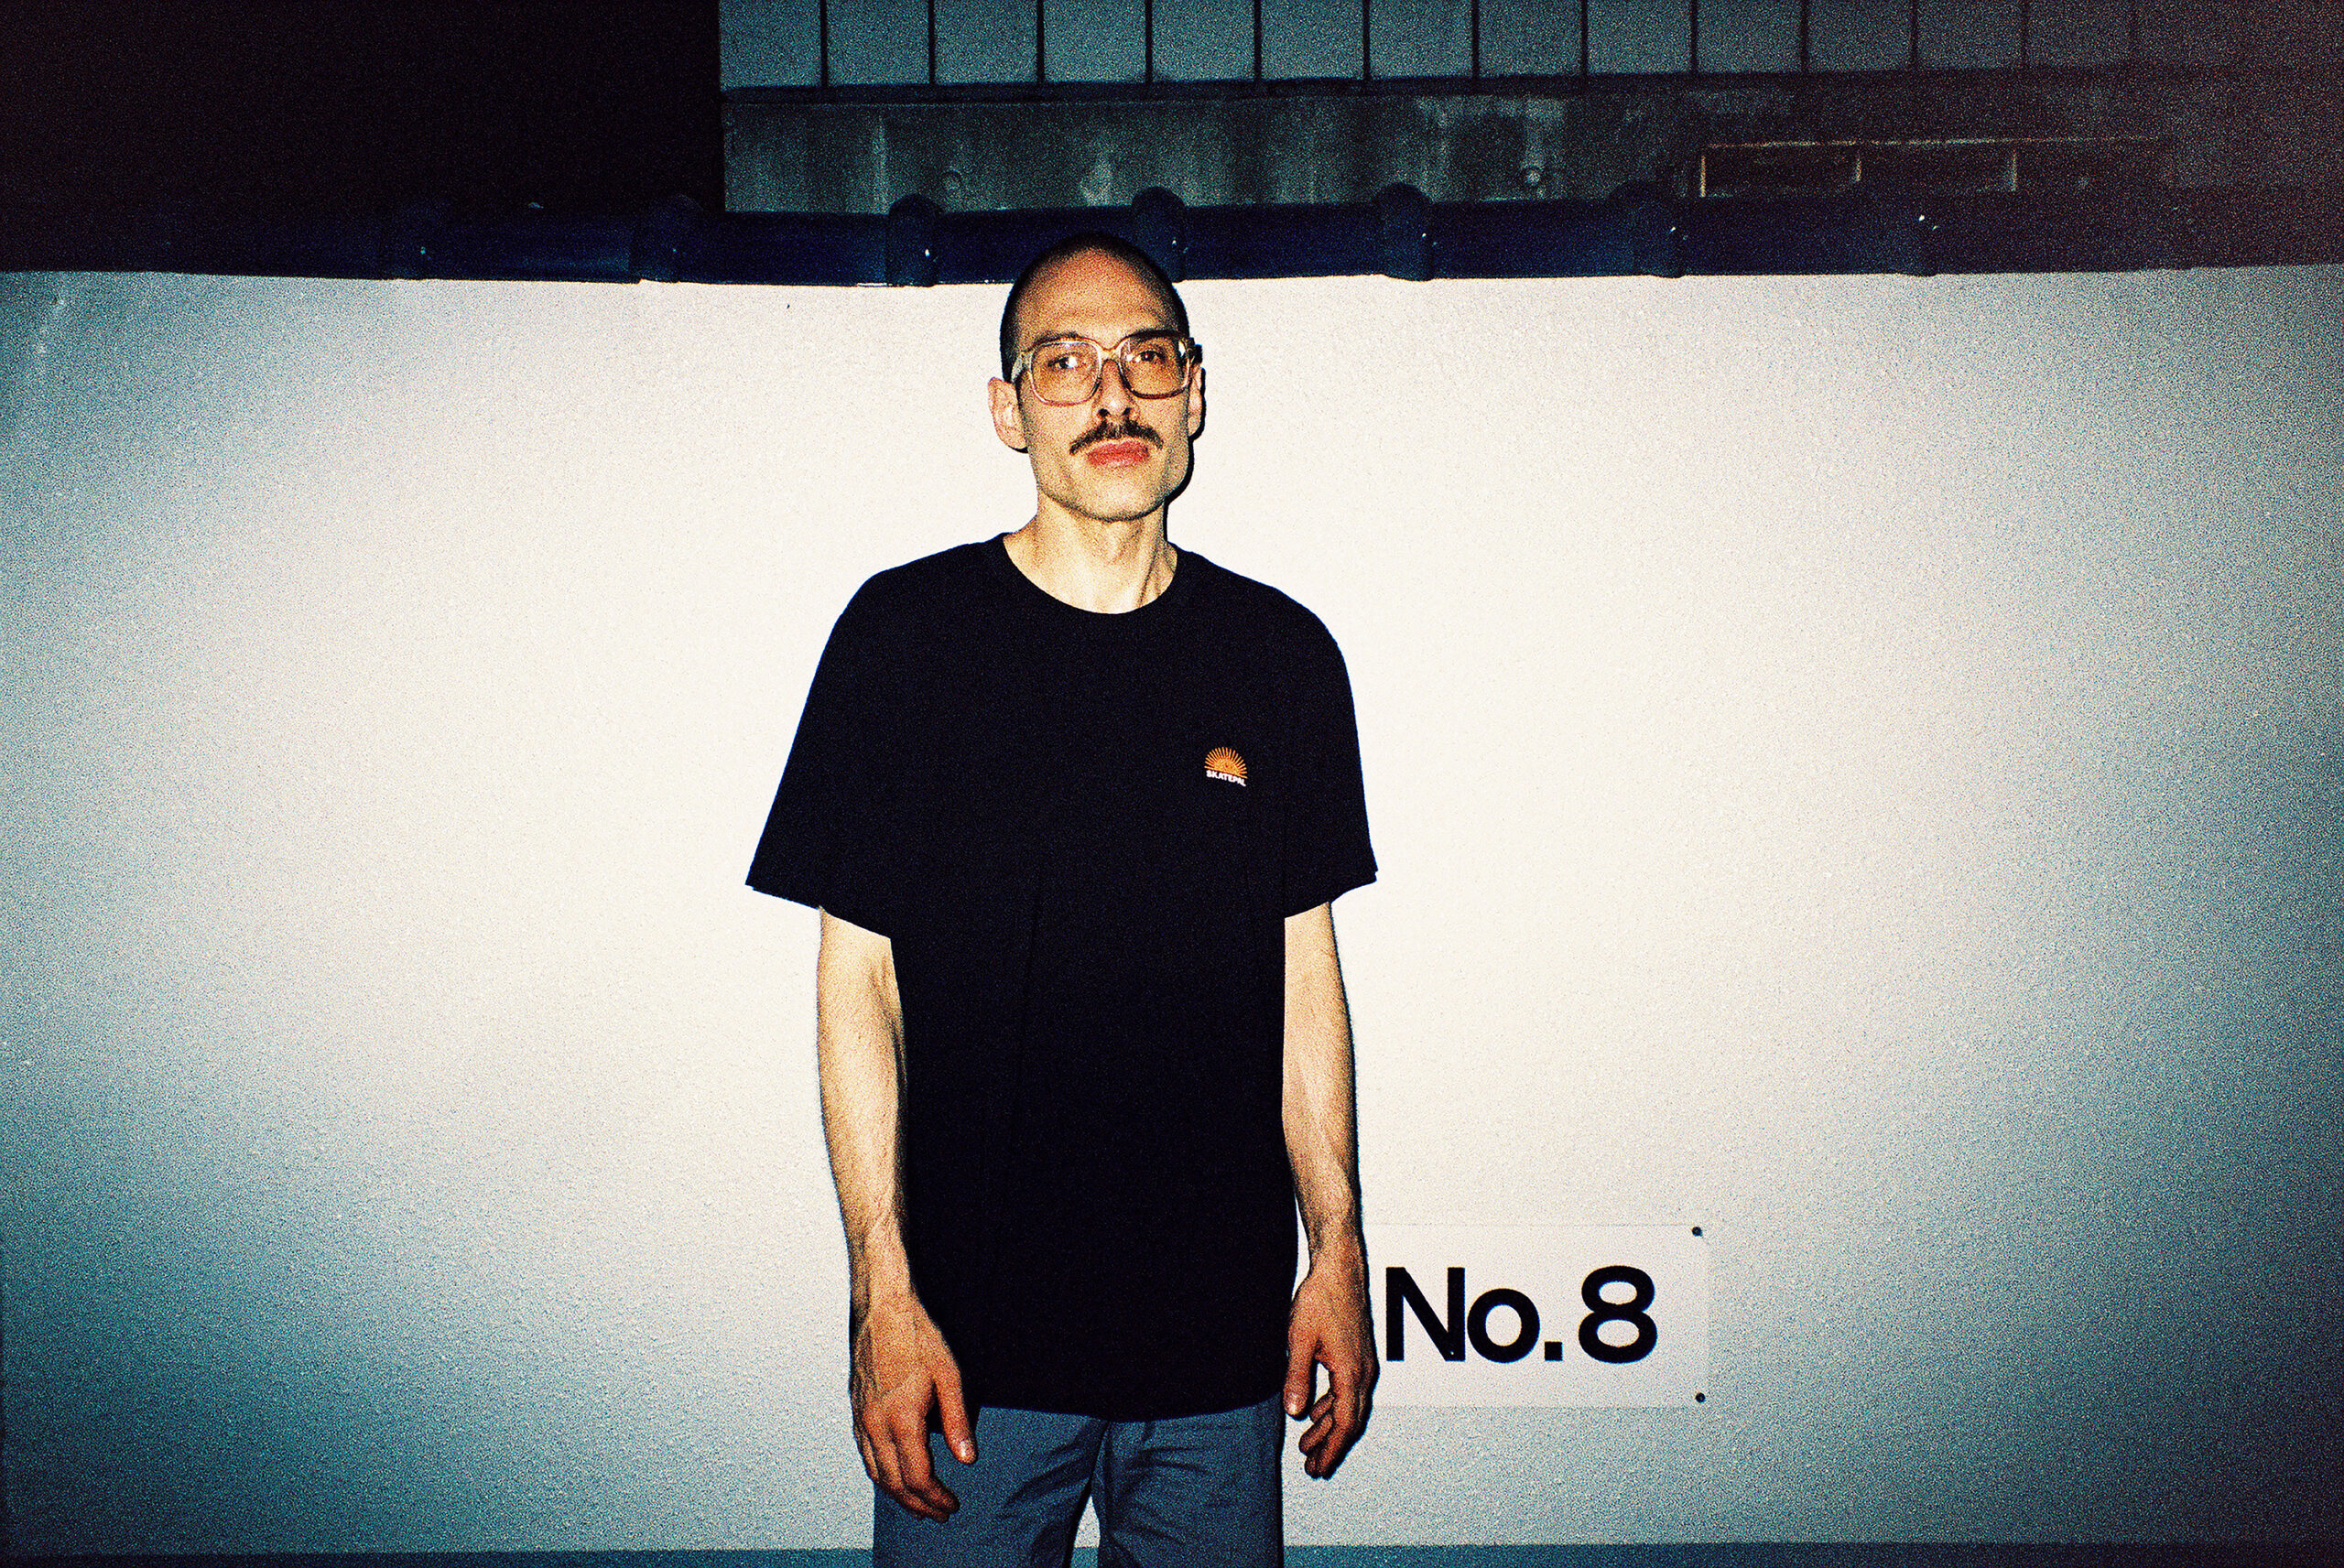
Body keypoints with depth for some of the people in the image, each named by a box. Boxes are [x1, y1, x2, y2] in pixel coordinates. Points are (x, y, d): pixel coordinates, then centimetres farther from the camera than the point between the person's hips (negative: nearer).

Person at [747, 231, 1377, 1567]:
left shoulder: (1281, 654, 2)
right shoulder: (906, 635, -5)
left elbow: (1306, 969, 6)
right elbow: (857, 977, -5)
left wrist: (1338, 1251, 4)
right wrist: (884, 1294, -9)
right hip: (975, 1334, -2)